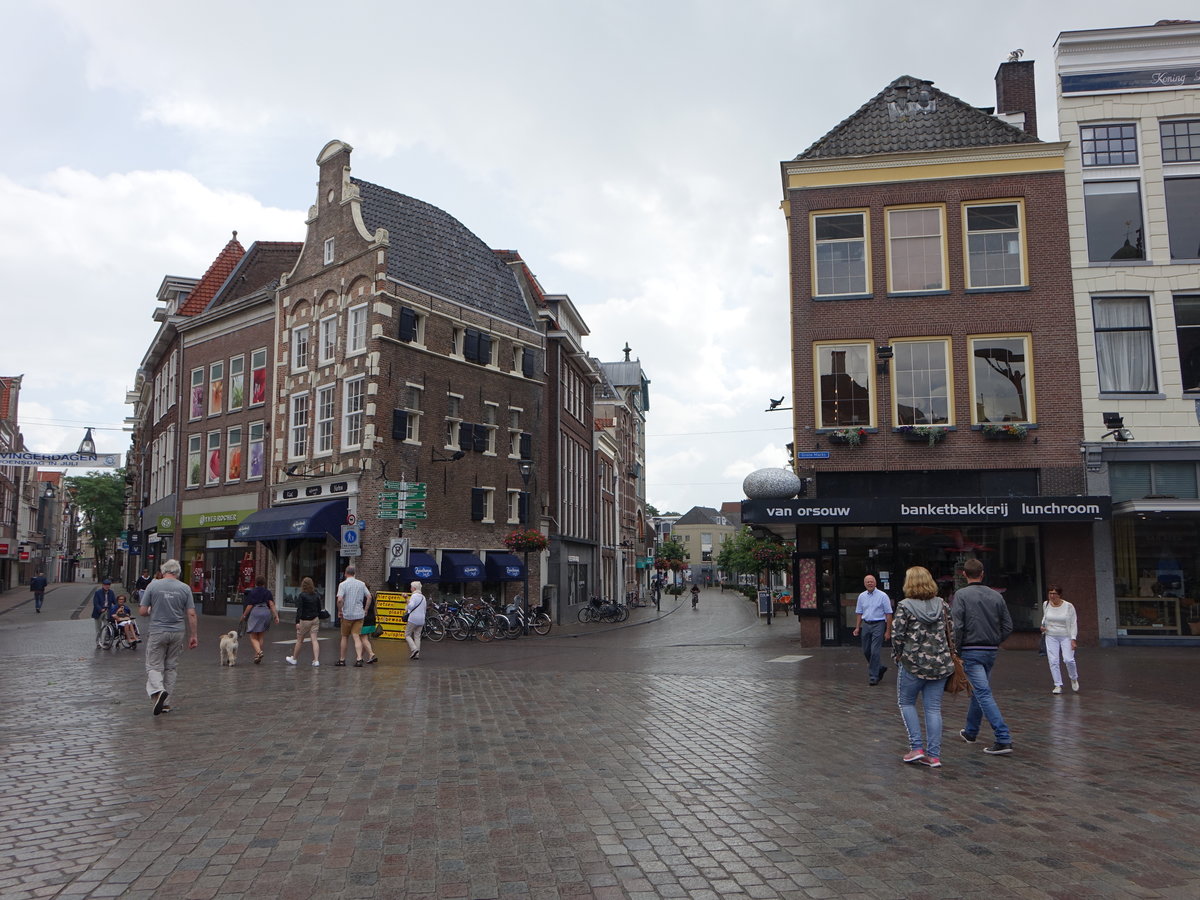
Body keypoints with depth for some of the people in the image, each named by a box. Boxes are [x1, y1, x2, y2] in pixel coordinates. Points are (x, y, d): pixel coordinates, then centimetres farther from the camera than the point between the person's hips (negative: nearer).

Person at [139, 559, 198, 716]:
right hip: (177, 632, 2)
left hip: (157, 631, -2)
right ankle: (165, 702, 16)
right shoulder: (185, 588, -1)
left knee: (154, 666, 4)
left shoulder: (153, 586, -5)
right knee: (171, 667, 13)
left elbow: (142, 611, -3)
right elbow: (191, 614, -2)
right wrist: (193, 636, 5)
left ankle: (157, 690, -24)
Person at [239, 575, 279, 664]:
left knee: (253, 637, 0)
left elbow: (249, 606, -5)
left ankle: (259, 651, -24)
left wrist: (244, 615, 6)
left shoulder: (252, 592, 1)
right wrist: (276, 616, -3)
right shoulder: (268, 592, 7)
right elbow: (272, 605, -2)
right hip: (266, 613, 3)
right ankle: (257, 656, 16)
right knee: (260, 637, 14)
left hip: (255, 613, -3)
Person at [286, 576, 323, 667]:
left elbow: (299, 609, -16)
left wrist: (297, 622, -17)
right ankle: (316, 660, -8)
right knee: (314, 640, 1)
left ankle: (294, 659, 28)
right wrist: (319, 620, 22)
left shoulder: (302, 596, -12)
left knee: (299, 640, 11)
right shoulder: (316, 596, 5)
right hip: (315, 619, 4)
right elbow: (319, 609, 11)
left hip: (305, 621, -4)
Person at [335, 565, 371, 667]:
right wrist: (365, 610, 11)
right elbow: (369, 597, 4)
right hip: (359, 614, 2)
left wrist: (339, 611, -5)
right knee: (357, 636, 1)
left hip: (347, 614, -2)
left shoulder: (343, 584, -7)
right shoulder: (361, 584, 5)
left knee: (344, 637, 12)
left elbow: (340, 599, -18)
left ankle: (342, 660, 20)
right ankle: (359, 659, -14)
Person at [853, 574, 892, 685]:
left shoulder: (883, 596, -6)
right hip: (866, 625, 5)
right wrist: (857, 627, 9)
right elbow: (859, 613, 15)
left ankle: (873, 676, 0)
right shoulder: (862, 596, 8)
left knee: (875, 651, -9)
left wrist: (888, 631, -10)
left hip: (878, 625, -5)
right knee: (866, 651, 9)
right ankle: (879, 668, 31)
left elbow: (888, 614, -7)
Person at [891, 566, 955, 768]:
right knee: (933, 708, 7)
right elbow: (952, 631, 7)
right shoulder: (942, 604, 4)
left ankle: (916, 747, 3)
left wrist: (897, 656, 4)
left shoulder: (905, 606, -10)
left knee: (906, 702, 13)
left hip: (913, 663, -4)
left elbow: (897, 635, -11)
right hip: (940, 664, 4)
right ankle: (934, 755, 6)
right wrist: (948, 653, 18)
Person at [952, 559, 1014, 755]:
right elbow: (1008, 626, 6)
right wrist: (995, 643, 17)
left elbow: (957, 626, -16)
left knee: (983, 693, -8)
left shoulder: (961, 594, -9)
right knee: (978, 691, 20)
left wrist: (955, 650, -5)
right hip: (991, 651, 6)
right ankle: (970, 732, 33)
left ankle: (1004, 739, -15)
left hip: (971, 651, -6)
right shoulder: (996, 596, 6)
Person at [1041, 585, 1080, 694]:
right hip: (1051, 636, 3)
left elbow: (1073, 624, -5)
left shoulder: (1068, 606, -8)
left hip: (1066, 637, -3)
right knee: (1053, 661, -5)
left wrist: (1073, 639, -11)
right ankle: (1058, 685, 4)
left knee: (1068, 660, -12)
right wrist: (1043, 626, 3)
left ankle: (1074, 679, 18)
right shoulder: (1046, 605, 2)